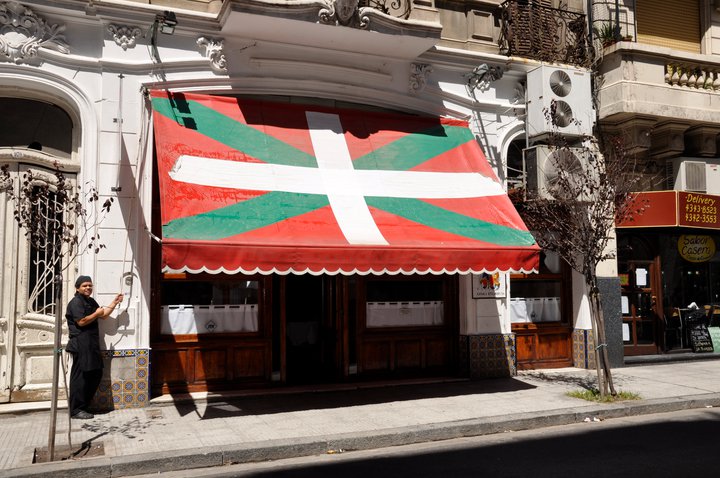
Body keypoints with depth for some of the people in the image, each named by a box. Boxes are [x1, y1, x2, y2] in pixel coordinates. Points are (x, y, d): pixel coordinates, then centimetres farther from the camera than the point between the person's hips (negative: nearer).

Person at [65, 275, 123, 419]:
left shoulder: (91, 301, 19)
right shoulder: (76, 302, -10)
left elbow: (104, 316, 23)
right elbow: (81, 322, -20)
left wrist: (114, 302, 15)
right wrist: (96, 313, -9)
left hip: (92, 344, 10)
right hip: (81, 344, -10)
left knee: (96, 374, 13)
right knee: (80, 376, -6)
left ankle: (79, 402, 23)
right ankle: (76, 410, -1)